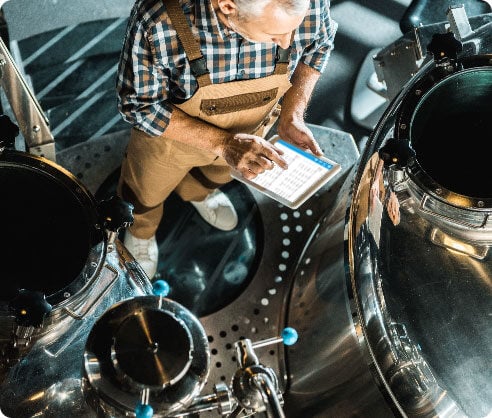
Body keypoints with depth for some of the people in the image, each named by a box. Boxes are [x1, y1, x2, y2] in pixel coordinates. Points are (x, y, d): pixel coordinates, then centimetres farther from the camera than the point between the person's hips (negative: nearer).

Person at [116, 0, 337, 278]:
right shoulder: (157, 22, -42)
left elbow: (318, 44, -9)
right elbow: (138, 105, -27)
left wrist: (292, 116, -22)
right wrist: (223, 143, -36)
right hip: (174, 131, -2)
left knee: (219, 171, 34)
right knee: (147, 191, 26)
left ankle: (198, 191, 69)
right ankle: (140, 230, 61)